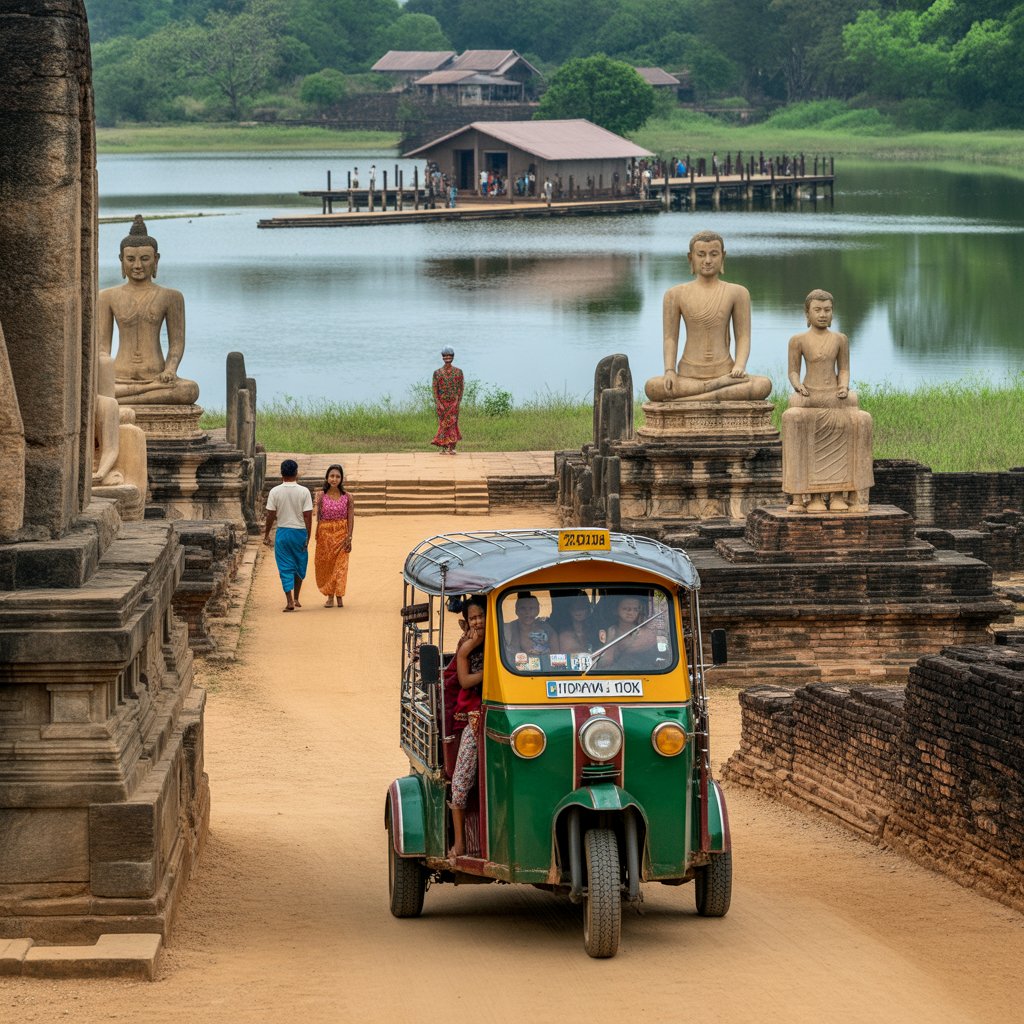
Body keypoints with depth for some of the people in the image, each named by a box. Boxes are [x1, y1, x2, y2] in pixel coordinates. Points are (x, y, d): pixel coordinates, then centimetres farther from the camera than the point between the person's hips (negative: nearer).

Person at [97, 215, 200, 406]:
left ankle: (119, 399, -29)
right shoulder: (108, 297, 11)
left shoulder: (170, 297, 8)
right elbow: (102, 344, 9)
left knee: (191, 390, -36)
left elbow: (177, 342, 5)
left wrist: (170, 370, -14)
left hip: (156, 376, 1)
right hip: (120, 377, -1)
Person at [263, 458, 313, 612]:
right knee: (300, 566, 17)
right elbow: (308, 516, -8)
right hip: (300, 531, 0)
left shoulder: (275, 492, -6)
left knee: (286, 568, 4)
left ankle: (290, 601, -6)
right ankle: (296, 598, 24)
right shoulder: (304, 492, -7)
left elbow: (271, 515, -4)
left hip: (282, 532, 0)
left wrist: (266, 534, 8)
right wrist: (308, 538, -1)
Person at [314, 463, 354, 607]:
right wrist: (317, 537, -3)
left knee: (340, 565, -3)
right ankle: (330, 597, 12)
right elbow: (318, 518, 1)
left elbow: (350, 519, 0)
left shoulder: (347, 497, 0)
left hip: (341, 534, -1)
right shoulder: (321, 496, 0)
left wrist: (349, 538, -5)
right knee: (325, 565, 3)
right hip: (325, 534, 1)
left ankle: (338, 596, 4)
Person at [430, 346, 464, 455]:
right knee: (443, 422, -1)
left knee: (453, 422, -4)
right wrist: (438, 403, -10)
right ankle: (442, 447, 3)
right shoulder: (437, 372, 2)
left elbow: (461, 387, 4)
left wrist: (458, 401, -7)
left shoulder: (458, 372, 4)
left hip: (454, 402, 0)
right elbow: (434, 389, -1)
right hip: (442, 402, 0)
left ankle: (451, 447, -1)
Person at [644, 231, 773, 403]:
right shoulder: (676, 295, 8)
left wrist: (739, 366, -14)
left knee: (764, 385, -31)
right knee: (652, 387, -33)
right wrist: (669, 371, -13)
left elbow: (743, 337, 5)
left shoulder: (737, 293, 8)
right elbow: (670, 337, 5)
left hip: (724, 372, 1)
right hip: (688, 375, -1)